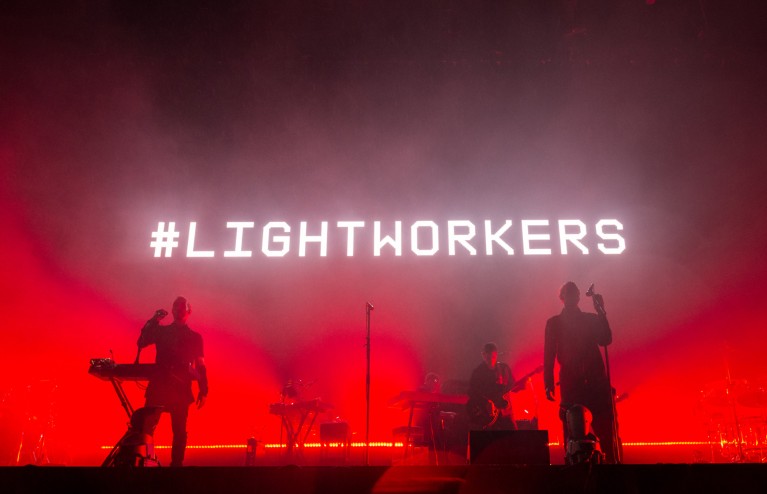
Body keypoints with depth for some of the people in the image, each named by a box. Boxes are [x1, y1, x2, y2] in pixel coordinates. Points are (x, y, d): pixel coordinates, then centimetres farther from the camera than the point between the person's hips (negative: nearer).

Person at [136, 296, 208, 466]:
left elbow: (200, 366, 8)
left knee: (179, 430, 1)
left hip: (181, 389, 0)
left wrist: (203, 391, 0)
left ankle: (176, 463, 7)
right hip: (158, 385, 0)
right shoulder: (160, 331, 14)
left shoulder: (195, 337, 12)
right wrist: (154, 320, -4)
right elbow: (142, 342, -1)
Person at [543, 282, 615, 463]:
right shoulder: (553, 323, 11)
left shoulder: (592, 319, 14)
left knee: (603, 425, -4)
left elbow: (605, 340, -2)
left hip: (595, 380, 1)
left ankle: (610, 460, 3)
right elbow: (549, 354, 6)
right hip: (570, 383, -1)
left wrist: (601, 312, -7)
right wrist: (548, 383, -2)